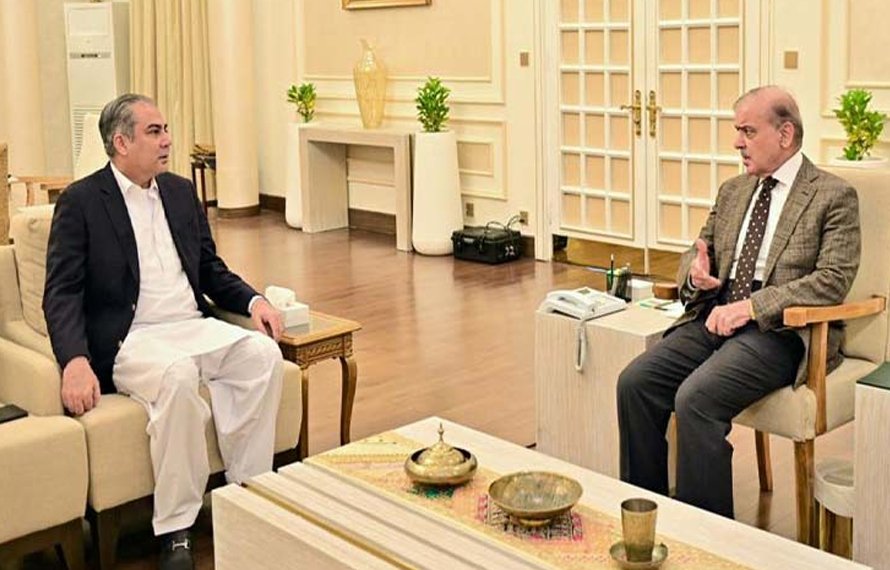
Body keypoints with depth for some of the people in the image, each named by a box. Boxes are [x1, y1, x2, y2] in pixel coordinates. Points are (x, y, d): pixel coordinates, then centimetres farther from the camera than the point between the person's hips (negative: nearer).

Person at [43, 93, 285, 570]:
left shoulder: (181, 191, 15)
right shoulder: (80, 201, -2)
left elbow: (211, 270, 21)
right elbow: (62, 294, -8)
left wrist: (253, 300, 2)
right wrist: (75, 361, -26)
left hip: (195, 327, 6)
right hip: (130, 341, -5)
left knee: (263, 352, -22)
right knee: (177, 375, -36)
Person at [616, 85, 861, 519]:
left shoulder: (834, 197, -2)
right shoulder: (733, 191, 19)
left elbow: (833, 281, -12)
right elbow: (698, 252, 25)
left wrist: (750, 307, -19)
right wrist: (695, 272, -1)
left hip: (779, 329, -6)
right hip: (715, 318, 7)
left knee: (696, 398, -30)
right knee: (635, 382, -15)